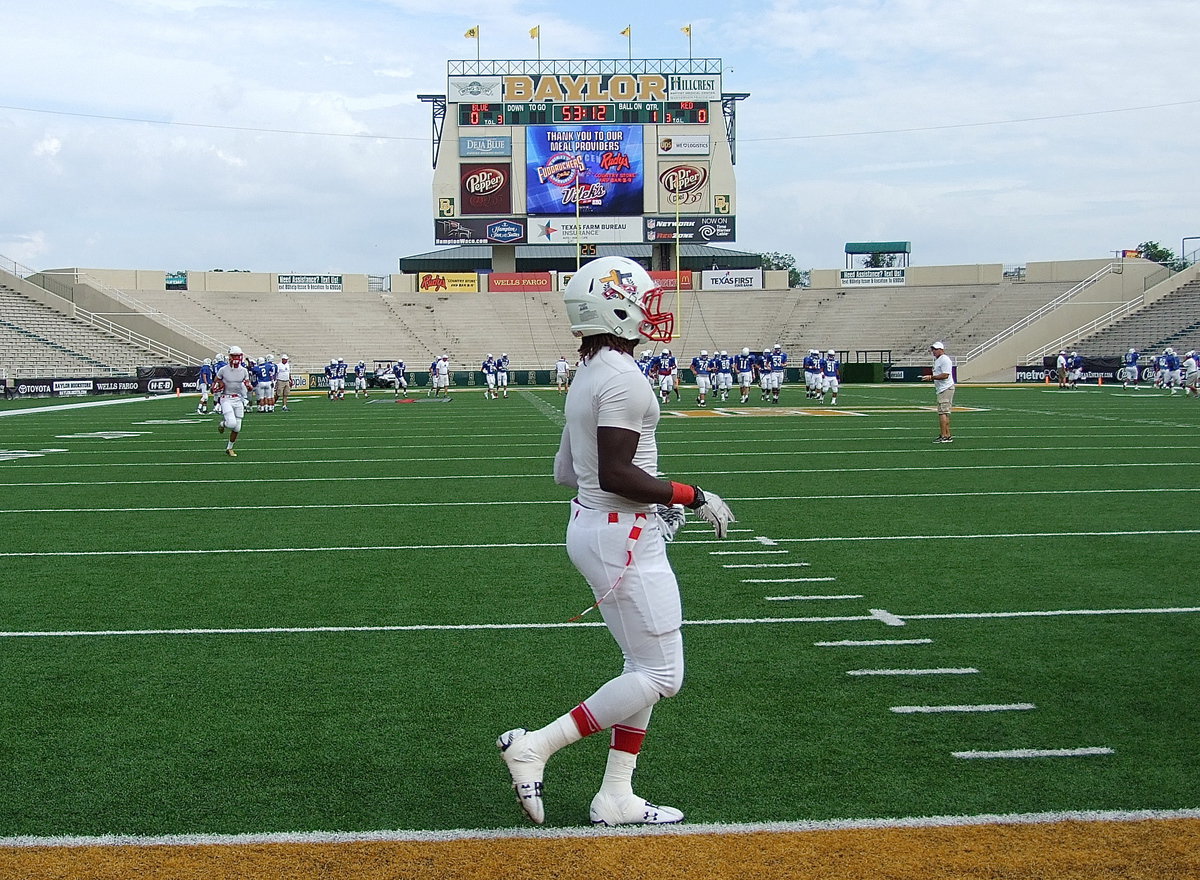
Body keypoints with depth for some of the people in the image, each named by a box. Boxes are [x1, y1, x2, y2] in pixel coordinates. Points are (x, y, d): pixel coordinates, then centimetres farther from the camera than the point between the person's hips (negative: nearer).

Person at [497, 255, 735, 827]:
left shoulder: (588, 376, 11)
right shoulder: (622, 378, -18)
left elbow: (565, 470, 15)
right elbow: (615, 474, -24)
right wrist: (692, 497, -15)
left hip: (590, 526, 10)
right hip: (623, 537, -10)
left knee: (643, 666, 16)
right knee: (661, 676, -1)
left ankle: (615, 798, 19)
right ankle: (535, 746, 0)